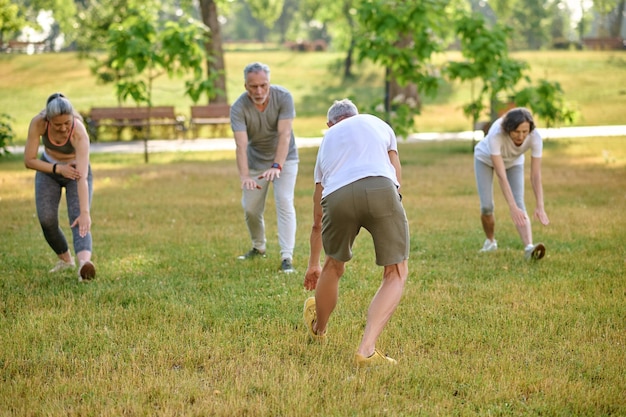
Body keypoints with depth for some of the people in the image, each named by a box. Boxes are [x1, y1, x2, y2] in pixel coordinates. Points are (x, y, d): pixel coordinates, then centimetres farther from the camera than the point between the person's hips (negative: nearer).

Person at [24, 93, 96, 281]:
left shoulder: (79, 133, -36)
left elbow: (83, 178, -42)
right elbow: (29, 160, -19)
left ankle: (84, 262, -45)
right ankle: (65, 259, 15)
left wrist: (85, 212, -50)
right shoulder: (38, 123, -28)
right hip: (48, 169, 3)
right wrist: (58, 168, -29)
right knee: (47, 220, -9)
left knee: (78, 221, -23)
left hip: (75, 170, -3)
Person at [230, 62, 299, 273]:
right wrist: (244, 176, -50)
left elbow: (284, 134, -33)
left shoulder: (283, 97, -26)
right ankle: (258, 248, 32)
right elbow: (241, 144, -36)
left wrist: (277, 166, -47)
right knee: (251, 208, 5)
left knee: (284, 202, -16)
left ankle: (287, 257, -18)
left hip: (284, 157, -2)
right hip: (256, 160, 2)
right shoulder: (238, 108, -25)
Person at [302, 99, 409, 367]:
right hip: (380, 189, -2)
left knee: (333, 267, 28)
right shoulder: (377, 124, 34)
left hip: (337, 196, 3)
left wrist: (314, 264, 54)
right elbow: (397, 179, 28)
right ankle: (366, 350, -3)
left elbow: (318, 220, 42)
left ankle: (318, 331, 49)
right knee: (396, 273, 10)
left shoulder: (327, 139, 38)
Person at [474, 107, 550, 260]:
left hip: (513, 161, 2)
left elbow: (536, 175, -33)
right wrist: (512, 208, -50)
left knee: (519, 205, -18)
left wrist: (540, 207, -43)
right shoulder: (496, 135, -44)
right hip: (486, 159, -2)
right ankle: (490, 241, 18)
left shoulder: (535, 137, -36)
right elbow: (501, 175, -45)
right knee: (487, 206, -11)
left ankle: (529, 248, -34)